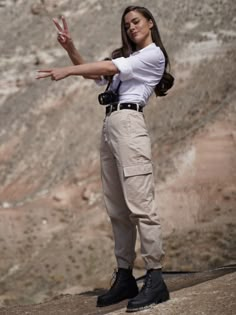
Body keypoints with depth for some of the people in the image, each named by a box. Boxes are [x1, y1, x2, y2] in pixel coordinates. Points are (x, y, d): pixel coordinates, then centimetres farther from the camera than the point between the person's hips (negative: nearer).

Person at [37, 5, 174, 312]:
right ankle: (125, 278, 4)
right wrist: (70, 48, 9)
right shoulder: (128, 56, 27)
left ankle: (155, 279, -19)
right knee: (117, 209, 3)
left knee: (139, 204, -15)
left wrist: (67, 70, -11)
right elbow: (94, 74, 24)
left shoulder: (153, 54, 3)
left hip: (128, 122, -8)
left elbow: (113, 67, -8)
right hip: (109, 125, 8)